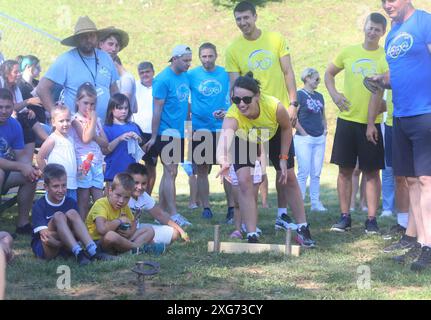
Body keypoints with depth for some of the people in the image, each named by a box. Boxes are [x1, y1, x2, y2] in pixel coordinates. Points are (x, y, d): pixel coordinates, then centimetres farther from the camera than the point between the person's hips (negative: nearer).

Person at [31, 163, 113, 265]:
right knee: (58, 216, -27)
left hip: (64, 246, 4)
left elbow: (76, 230, -2)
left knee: (72, 213, -20)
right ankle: (78, 253, -44)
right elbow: (45, 234, -18)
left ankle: (92, 250, -37)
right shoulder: (39, 206, -10)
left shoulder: (71, 203, 3)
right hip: (44, 249, -4)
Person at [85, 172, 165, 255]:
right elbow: (102, 229, -38)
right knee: (110, 235, -43)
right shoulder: (100, 204, -20)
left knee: (149, 230, 3)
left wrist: (130, 232, -5)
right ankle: (139, 247, -17)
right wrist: (119, 220, -21)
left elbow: (133, 223, 20)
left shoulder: (124, 206, 7)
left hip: (117, 242, 8)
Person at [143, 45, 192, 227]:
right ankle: (173, 215, -11)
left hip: (180, 132, 8)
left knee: (169, 172, 12)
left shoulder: (185, 76, 9)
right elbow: (157, 109, -13)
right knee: (171, 172, -10)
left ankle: (162, 211, 19)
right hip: (166, 132, -8)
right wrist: (153, 137, -13)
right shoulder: (163, 80, -13)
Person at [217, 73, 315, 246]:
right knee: (245, 182, -18)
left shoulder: (274, 106, -39)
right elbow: (225, 136, -66)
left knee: (289, 179, 8)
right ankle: (252, 236, -8)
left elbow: (287, 128, -17)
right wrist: (224, 160, -86)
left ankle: (303, 229, 24)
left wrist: (283, 158, -15)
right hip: (245, 142, -1)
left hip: (274, 137, 1)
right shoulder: (232, 116, -44)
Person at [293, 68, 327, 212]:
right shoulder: (299, 95, -6)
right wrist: (303, 133, -13)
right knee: (304, 173, -5)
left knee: (316, 173, 8)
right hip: (304, 139, -6)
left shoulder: (319, 96, 14)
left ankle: (315, 202, 15)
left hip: (319, 139, 6)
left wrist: (325, 129, 10)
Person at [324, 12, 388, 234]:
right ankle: (345, 216, 14)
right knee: (345, 170, 5)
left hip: (371, 122, -3)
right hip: (347, 119, 3)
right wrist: (334, 95, 3)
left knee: (372, 172, 1)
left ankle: (371, 219, 8)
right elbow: (329, 74, 19)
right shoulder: (348, 52, 7)